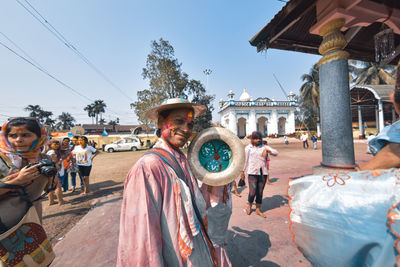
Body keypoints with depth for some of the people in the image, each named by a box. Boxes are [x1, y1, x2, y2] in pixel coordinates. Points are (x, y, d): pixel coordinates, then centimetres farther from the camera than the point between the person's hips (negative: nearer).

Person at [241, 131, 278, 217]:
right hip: (252, 173, -2)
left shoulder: (264, 147, 7)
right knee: (252, 192, -4)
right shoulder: (248, 148, 1)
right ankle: (249, 206, 26)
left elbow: (276, 153, 2)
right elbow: (245, 160, 5)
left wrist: (268, 150, -18)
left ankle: (258, 210, 29)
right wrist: (242, 171, 8)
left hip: (263, 173, 3)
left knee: (260, 192, 10)